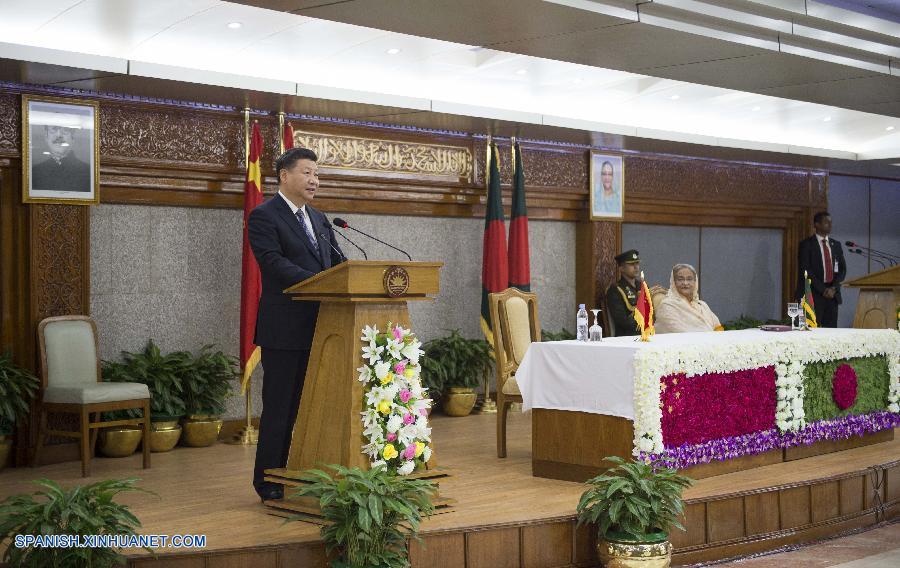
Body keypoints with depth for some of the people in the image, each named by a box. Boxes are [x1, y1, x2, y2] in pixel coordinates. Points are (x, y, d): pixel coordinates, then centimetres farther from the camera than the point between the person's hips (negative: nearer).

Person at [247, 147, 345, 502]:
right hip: (285, 328, -7)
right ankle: (269, 484, 9)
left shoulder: (318, 219, 18)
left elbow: (338, 261, 13)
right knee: (279, 406, 0)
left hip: (318, 325, 7)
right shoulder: (263, 217, -6)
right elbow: (274, 263, -19)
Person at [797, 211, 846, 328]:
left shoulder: (836, 245, 16)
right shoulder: (806, 244, -1)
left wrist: (834, 287, -4)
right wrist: (823, 290, -13)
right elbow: (805, 270, -9)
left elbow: (842, 269, 13)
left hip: (832, 294, 5)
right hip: (813, 295, -5)